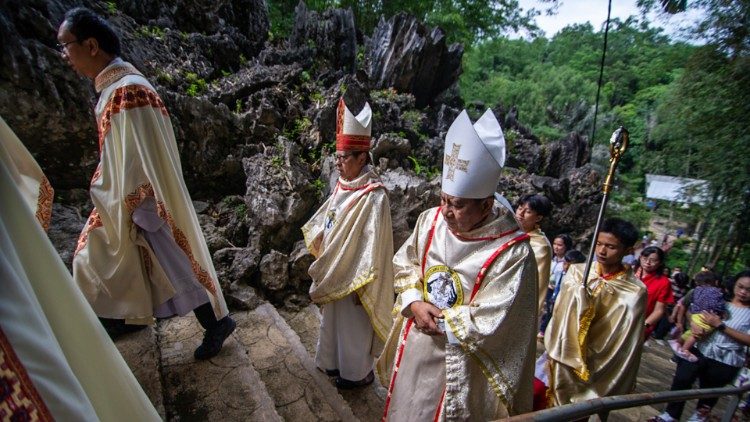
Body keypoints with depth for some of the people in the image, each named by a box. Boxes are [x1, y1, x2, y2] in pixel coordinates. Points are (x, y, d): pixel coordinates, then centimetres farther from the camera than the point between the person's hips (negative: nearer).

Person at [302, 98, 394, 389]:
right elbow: (328, 221, 14)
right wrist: (318, 238, 2)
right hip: (335, 271, 8)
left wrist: (359, 285, -20)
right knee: (335, 319, 26)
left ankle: (359, 372, 39)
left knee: (354, 324, 14)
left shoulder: (374, 197, -26)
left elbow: (372, 246, -25)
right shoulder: (344, 185, 0)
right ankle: (337, 361, 50)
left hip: (354, 276, -8)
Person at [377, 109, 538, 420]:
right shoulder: (430, 220, -10)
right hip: (413, 347, 5)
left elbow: (490, 321, -21)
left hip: (459, 359, -4)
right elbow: (404, 265, 1)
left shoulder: (513, 253, -24)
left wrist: (437, 320, -18)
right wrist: (415, 304, -15)